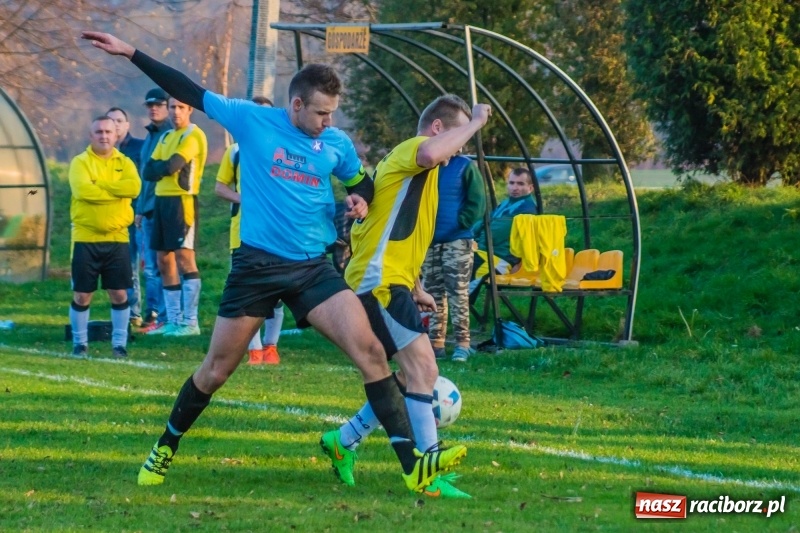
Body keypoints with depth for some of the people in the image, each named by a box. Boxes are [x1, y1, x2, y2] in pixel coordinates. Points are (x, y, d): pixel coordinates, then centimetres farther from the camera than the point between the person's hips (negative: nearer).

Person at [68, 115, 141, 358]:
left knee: (119, 293, 3)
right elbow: (83, 190, -20)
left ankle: (119, 343, 12)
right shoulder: (80, 162, -1)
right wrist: (117, 190, -14)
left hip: (117, 239, 2)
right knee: (82, 294, 3)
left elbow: (134, 187, -13)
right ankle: (80, 342, 15)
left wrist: (100, 184, -15)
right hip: (86, 239, -2)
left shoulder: (124, 163, 7)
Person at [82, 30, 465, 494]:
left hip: (312, 267, 2)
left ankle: (413, 464, -18)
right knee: (215, 371, 5)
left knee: (370, 351, -16)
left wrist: (361, 199, -2)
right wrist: (131, 53, 0)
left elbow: (360, 181, 22)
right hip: (256, 265, -2)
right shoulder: (251, 120, -4)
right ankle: (165, 450, 30)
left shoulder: (337, 143, 4)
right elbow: (190, 92, 2)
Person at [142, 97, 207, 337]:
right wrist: (164, 167, -8)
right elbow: (148, 172, 10)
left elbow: (172, 166, -19)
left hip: (182, 201, -9)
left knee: (184, 258, -12)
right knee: (164, 261, 9)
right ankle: (174, 321, 14)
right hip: (162, 200, 9)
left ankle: (190, 322, -14)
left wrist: (158, 167, 1)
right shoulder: (166, 137, 19)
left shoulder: (194, 136, -8)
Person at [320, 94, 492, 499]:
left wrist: (417, 290, 32)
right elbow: (429, 154, -35)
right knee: (423, 370, -15)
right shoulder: (411, 150, -8)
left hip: (390, 284, 11)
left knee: (414, 377, 16)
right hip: (379, 283, -11)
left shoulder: (420, 172, 24)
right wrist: (475, 122, -23)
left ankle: (343, 442, 25)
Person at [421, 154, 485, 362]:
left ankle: (462, 343, -3)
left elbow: (477, 201, -5)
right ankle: (435, 342, 12)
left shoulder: (465, 166, -4)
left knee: (458, 293, -7)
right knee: (432, 294, 7)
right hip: (429, 241, 5)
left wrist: (461, 222, -15)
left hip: (457, 241, -5)